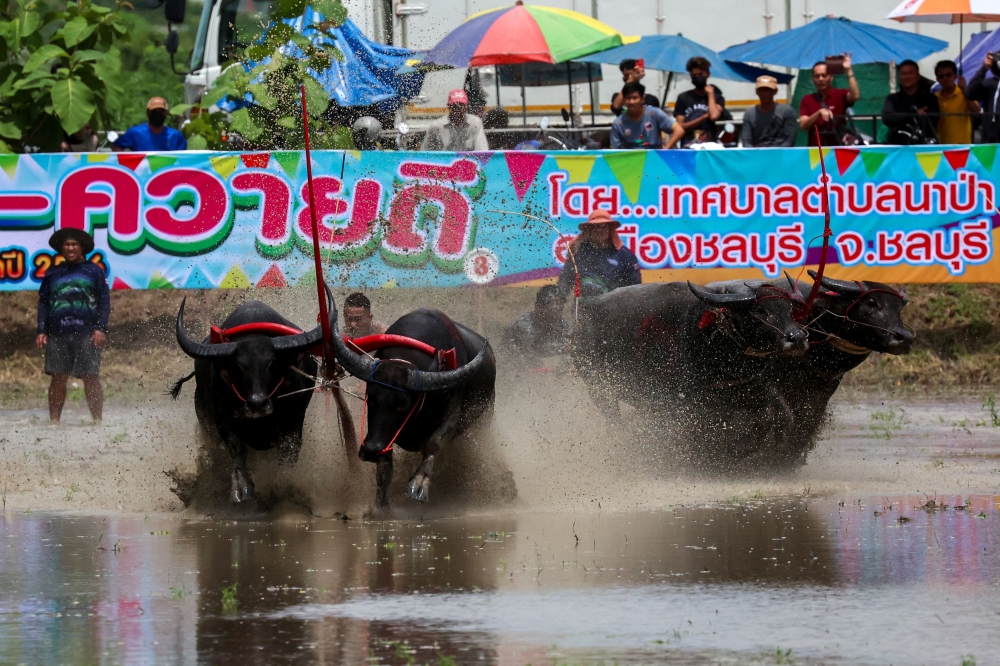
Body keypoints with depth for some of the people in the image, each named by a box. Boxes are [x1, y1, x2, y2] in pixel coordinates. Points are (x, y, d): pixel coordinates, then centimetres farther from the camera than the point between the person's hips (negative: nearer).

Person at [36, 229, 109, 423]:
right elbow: (43, 303, 15)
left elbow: (104, 301, 5)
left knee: (91, 378, -4)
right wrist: (41, 331, 4)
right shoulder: (52, 274, 16)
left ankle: (97, 421, -1)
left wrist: (101, 328, -7)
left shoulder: (94, 271, 9)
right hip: (57, 334, 2)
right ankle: (54, 421, 4)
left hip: (86, 333, -2)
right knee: (58, 379, 1)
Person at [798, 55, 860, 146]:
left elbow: (855, 96, -18)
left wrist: (849, 71, -18)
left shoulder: (840, 95, 4)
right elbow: (802, 125, -3)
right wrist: (819, 113, -20)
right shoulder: (807, 100, 8)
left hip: (838, 148, -2)